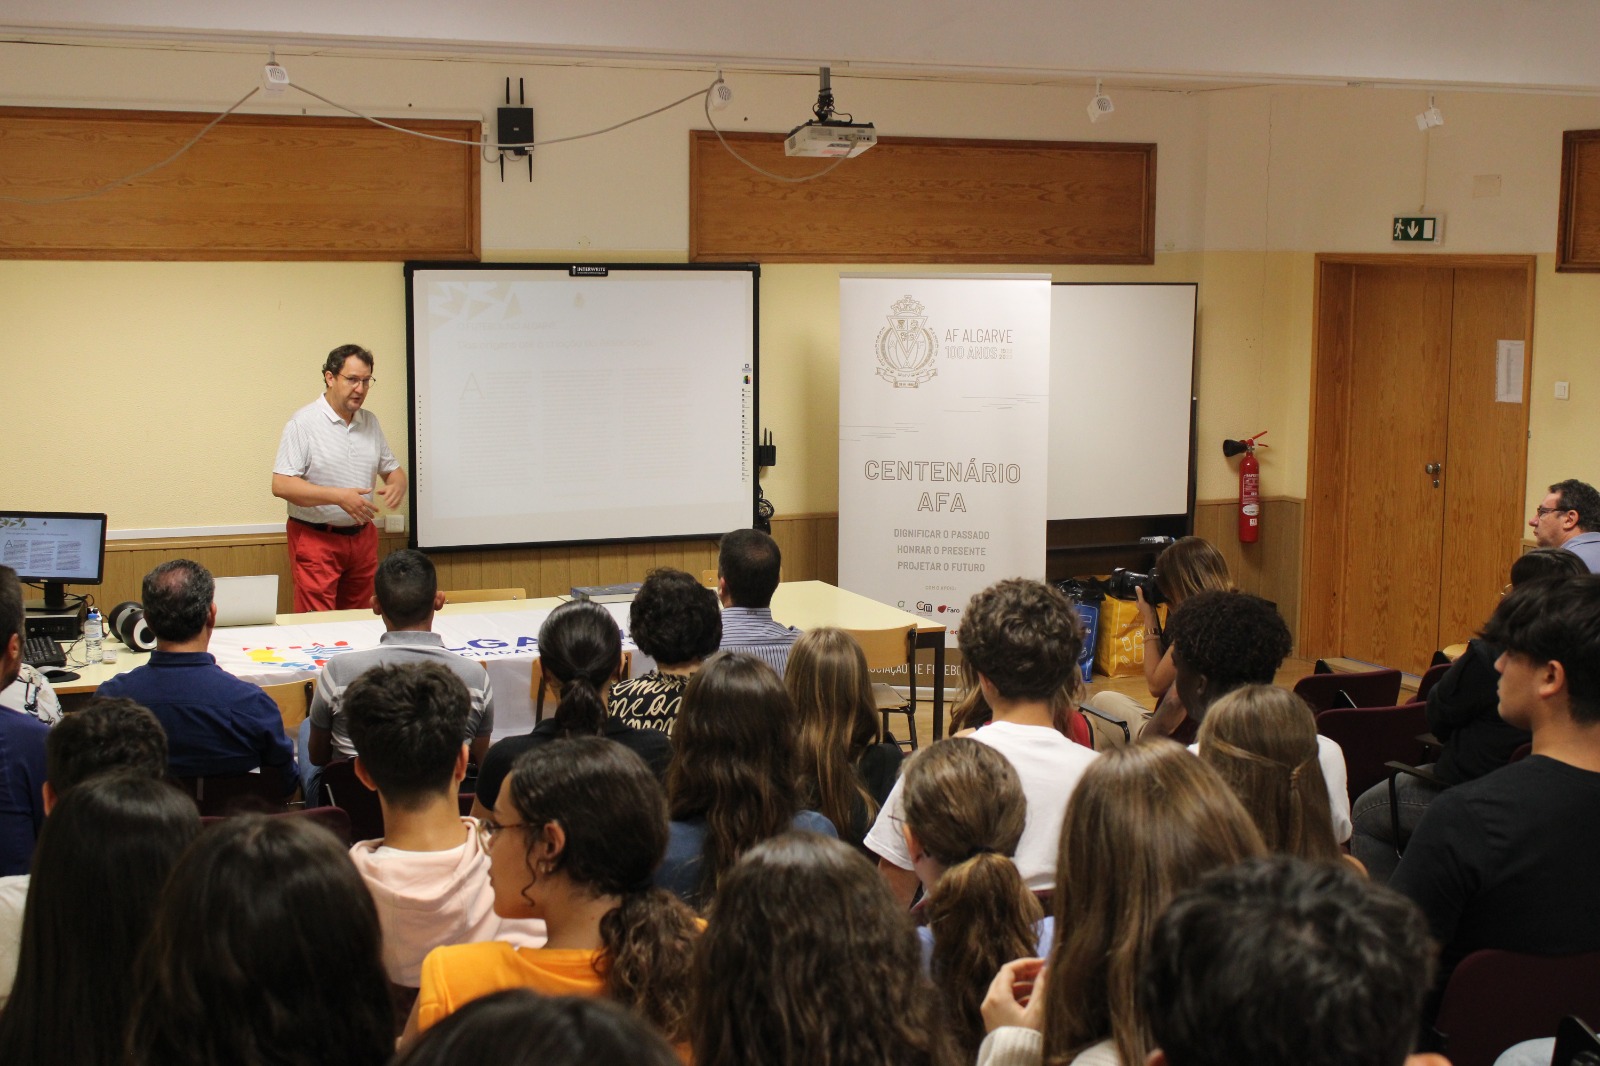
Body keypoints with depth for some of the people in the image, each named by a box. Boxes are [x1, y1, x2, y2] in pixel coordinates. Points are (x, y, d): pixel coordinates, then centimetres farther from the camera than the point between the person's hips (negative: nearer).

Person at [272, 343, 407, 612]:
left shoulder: (370, 422, 10)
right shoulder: (304, 423, -9)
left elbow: (392, 468, 20)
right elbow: (281, 485, -15)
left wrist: (397, 485, -6)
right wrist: (338, 496, -24)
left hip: (362, 537, 6)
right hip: (316, 539, -6)